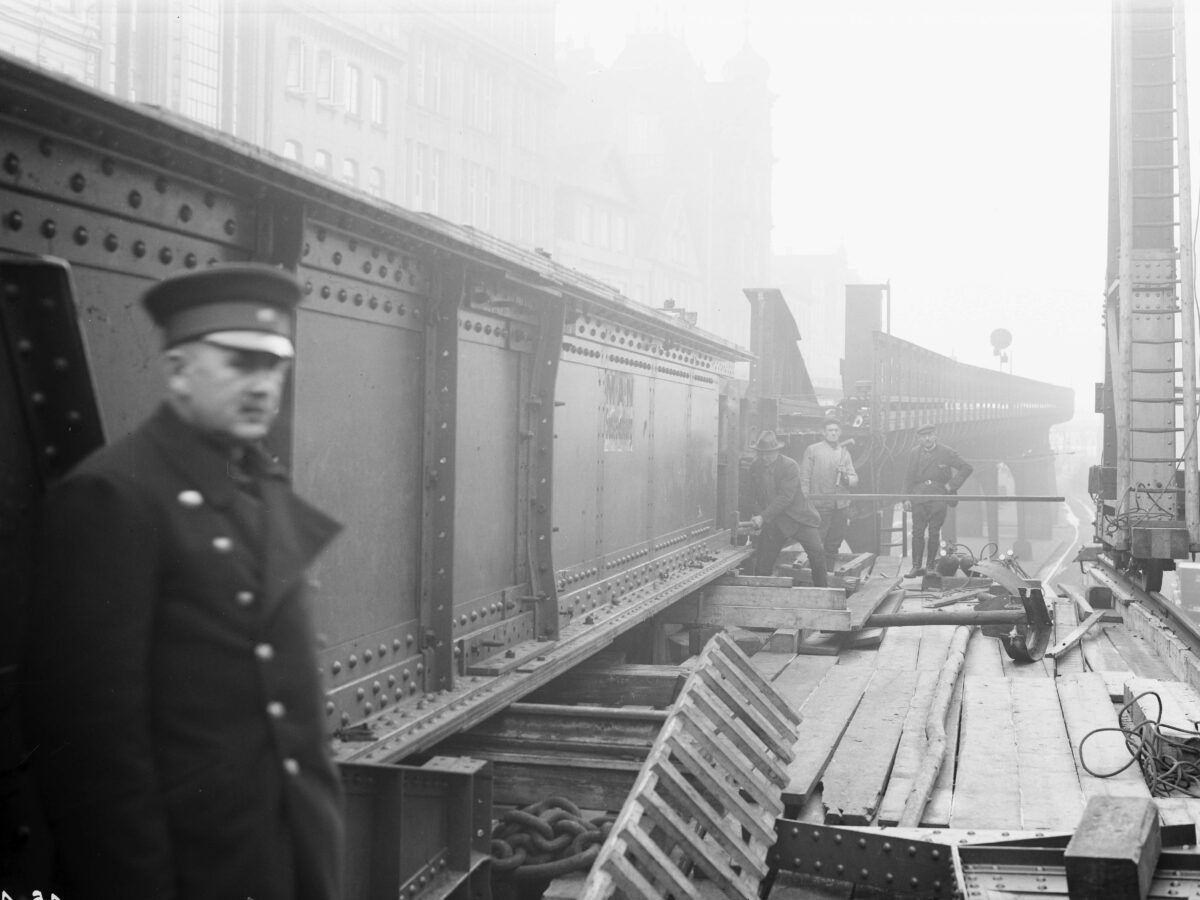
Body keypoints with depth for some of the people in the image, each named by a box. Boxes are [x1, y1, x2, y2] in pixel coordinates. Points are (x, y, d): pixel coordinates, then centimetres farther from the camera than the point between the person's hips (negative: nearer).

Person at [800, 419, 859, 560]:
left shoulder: (845, 453, 14)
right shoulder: (812, 450, 1)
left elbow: (855, 480, 14)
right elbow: (804, 478, 0)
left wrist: (846, 477, -9)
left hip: (841, 506, 5)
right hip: (820, 505, -4)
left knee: (834, 545, 8)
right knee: (816, 545, -8)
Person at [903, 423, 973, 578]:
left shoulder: (946, 452, 0)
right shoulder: (915, 453, 10)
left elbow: (967, 468, 3)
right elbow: (909, 477, 13)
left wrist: (951, 485, -3)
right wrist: (906, 498, 4)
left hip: (938, 498, -2)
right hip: (918, 497, 2)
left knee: (934, 532, 0)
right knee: (917, 531, -5)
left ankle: (930, 566, 7)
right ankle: (916, 566, -3)